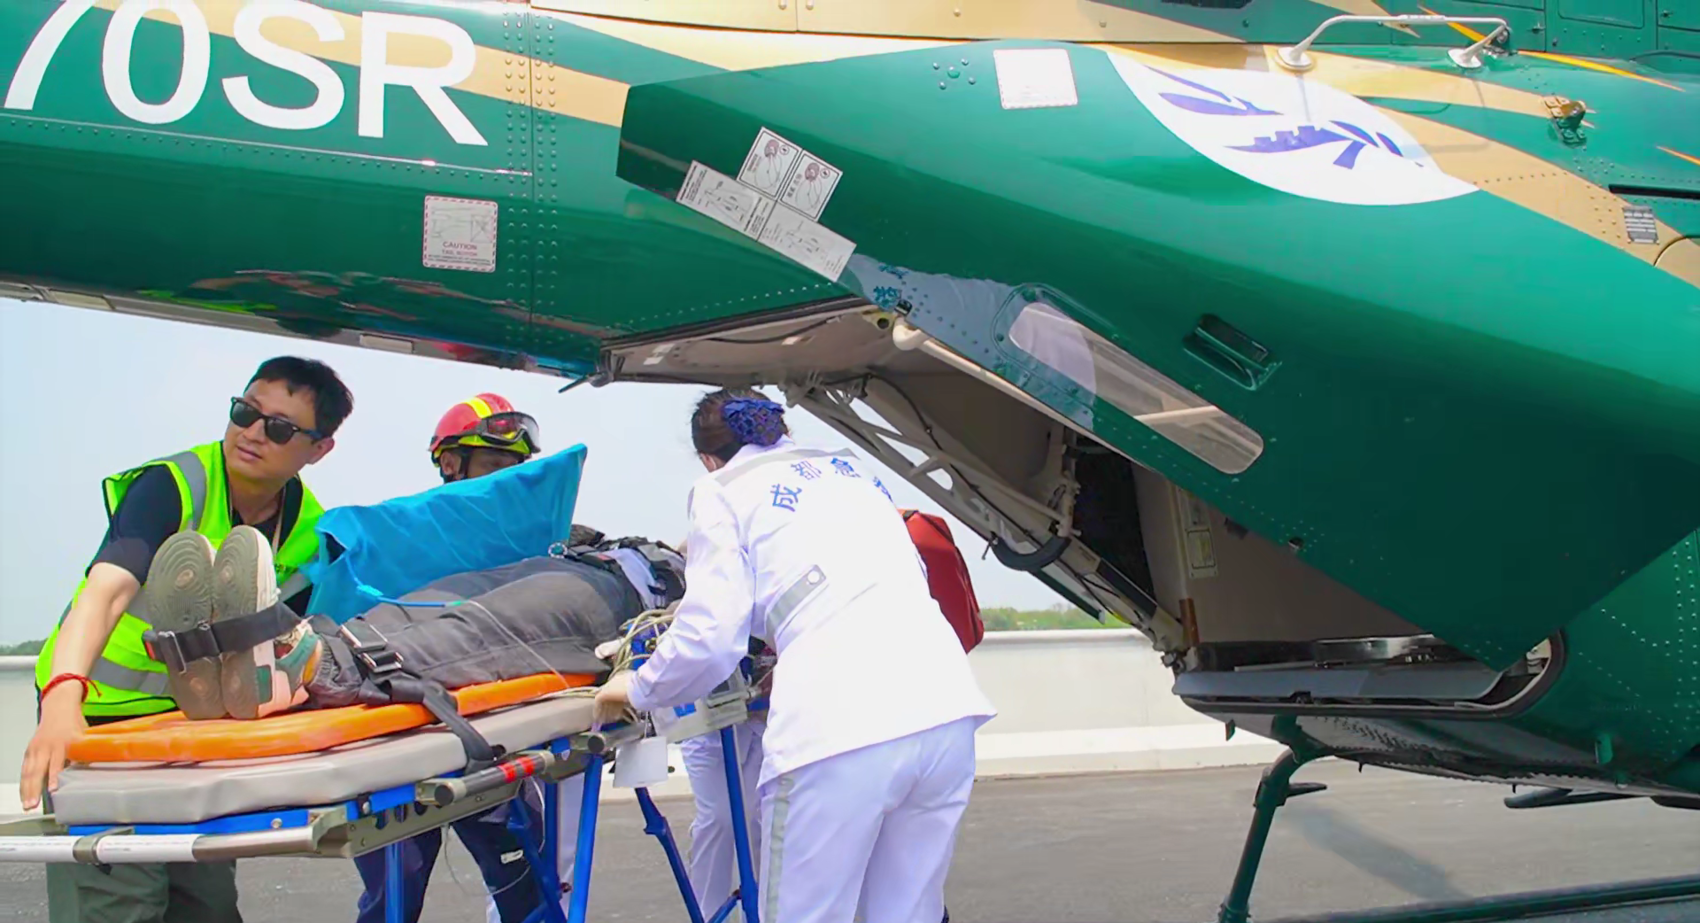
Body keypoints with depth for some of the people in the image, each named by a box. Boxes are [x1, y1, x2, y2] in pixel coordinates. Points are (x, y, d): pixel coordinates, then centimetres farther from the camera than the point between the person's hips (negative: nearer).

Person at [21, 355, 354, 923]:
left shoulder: (310, 532, -4)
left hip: (195, 711, 5)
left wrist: (279, 674, -24)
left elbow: (286, 636, 1)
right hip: (98, 711, -5)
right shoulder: (170, 485, -21)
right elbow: (107, 587, -36)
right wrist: (63, 696, -53)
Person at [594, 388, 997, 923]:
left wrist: (638, 690, 20)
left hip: (836, 724, -6)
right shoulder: (848, 469, 29)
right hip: (946, 705, 6)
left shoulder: (722, 490, 12)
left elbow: (710, 637, 3)